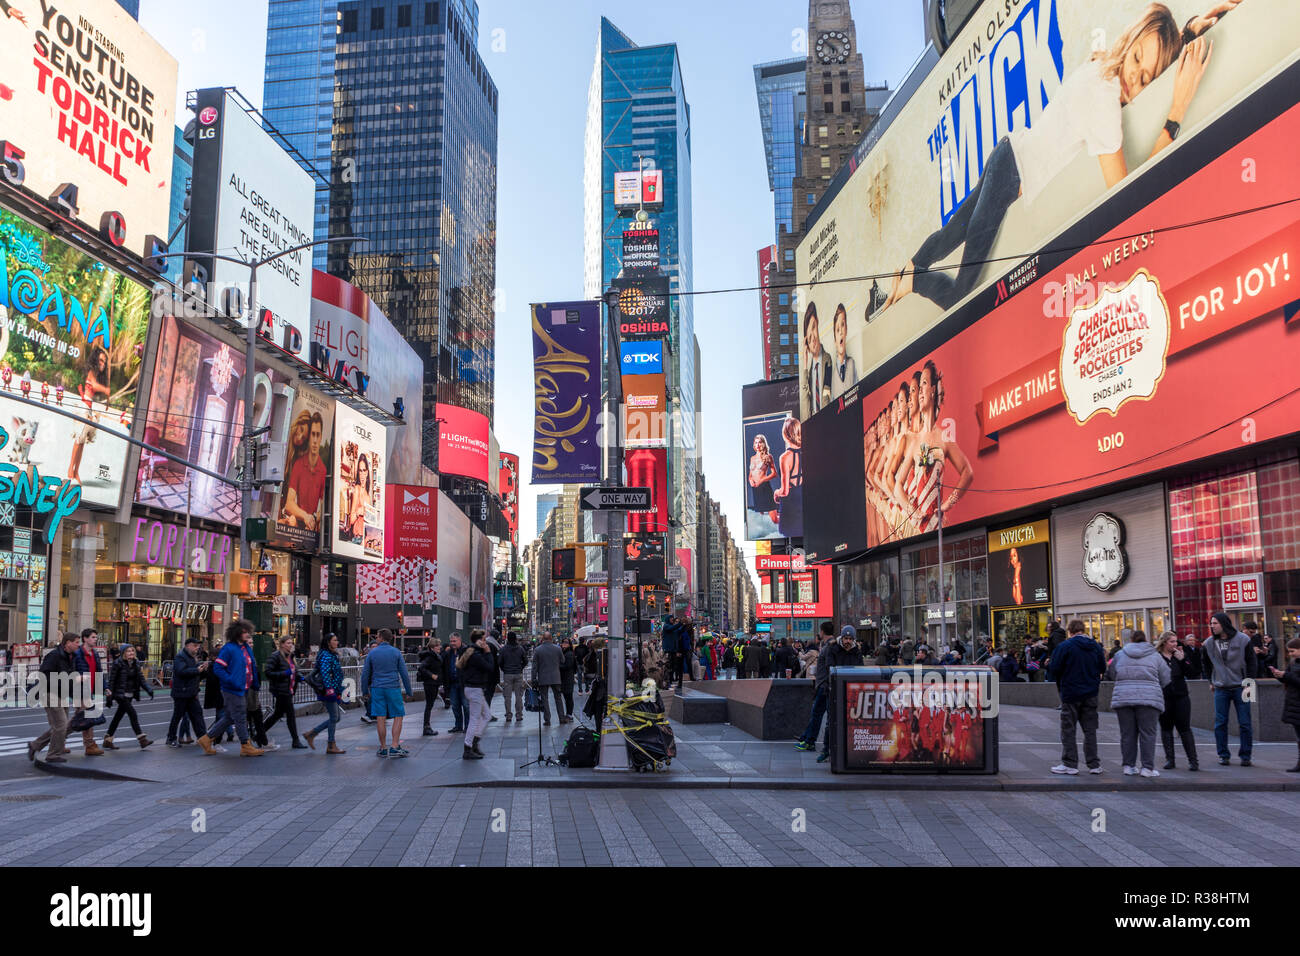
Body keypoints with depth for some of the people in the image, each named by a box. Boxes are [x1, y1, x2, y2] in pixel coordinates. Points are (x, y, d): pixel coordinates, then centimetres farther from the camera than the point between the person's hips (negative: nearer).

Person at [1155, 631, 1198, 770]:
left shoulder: (1180, 654, 6)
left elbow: (1190, 673, -3)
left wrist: (1182, 659, -15)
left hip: (1181, 696, 1)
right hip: (1163, 698, -1)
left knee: (1185, 728, 2)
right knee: (1166, 728, 7)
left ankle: (1193, 760, 5)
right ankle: (1169, 759, 14)